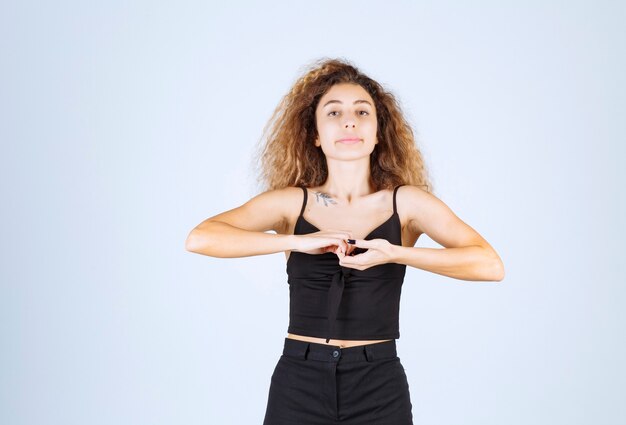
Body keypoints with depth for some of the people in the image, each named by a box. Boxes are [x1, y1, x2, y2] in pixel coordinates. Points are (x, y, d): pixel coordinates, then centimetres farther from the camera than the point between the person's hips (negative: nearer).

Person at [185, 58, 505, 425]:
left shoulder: (408, 202, 0)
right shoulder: (290, 202, 0)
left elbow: (491, 265, -11)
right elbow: (199, 239, -13)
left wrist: (395, 254, -20)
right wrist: (298, 241, -18)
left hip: (380, 389, 0)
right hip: (299, 384, 0)